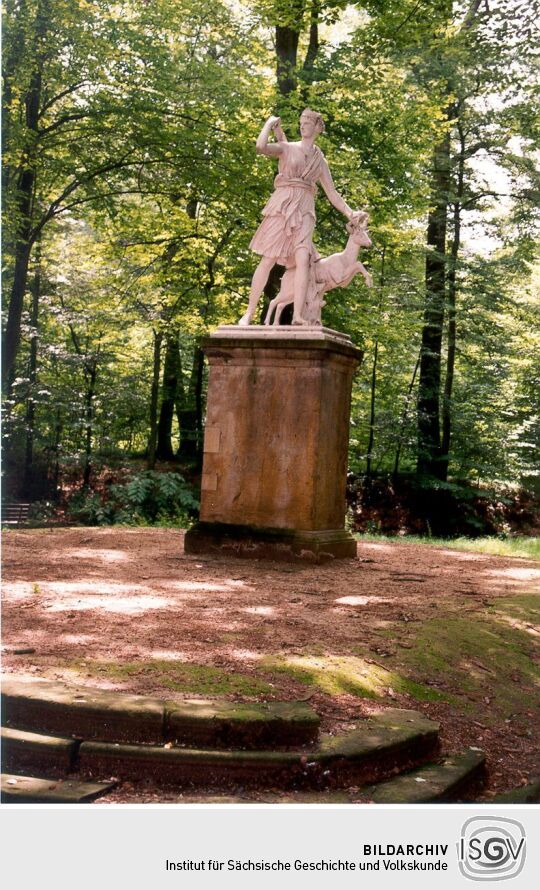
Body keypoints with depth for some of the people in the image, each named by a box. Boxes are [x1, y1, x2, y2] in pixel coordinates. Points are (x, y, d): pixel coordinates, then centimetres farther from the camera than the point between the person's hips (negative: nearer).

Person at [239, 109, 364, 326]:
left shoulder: (320, 160, 19)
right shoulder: (287, 148, 10)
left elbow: (332, 194, 18)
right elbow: (261, 147, -11)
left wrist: (349, 212, 6)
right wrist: (270, 123, 3)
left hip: (304, 211, 2)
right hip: (282, 206, -2)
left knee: (303, 260, -18)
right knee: (268, 260, -8)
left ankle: (297, 316, -25)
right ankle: (249, 313, -3)